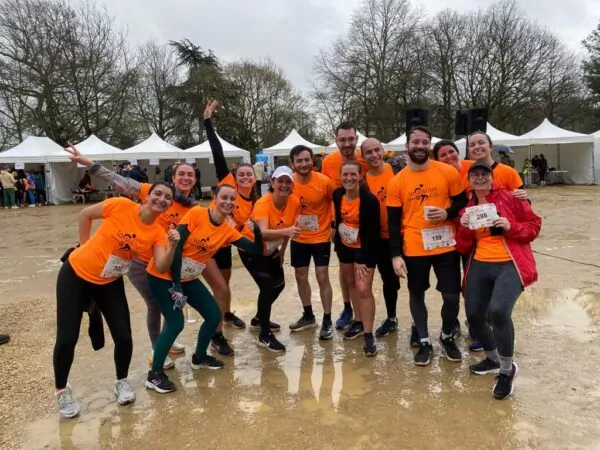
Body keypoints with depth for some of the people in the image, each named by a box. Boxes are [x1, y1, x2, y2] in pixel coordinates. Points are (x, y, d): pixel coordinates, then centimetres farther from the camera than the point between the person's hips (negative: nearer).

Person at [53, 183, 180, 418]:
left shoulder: (158, 233, -9)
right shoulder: (121, 206, -20)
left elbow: (162, 267, -18)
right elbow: (85, 214, -6)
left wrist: (173, 246, -35)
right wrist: (85, 247, -2)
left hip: (110, 283, 3)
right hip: (76, 274, -3)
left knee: (124, 337, -3)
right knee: (67, 339, -3)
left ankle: (122, 381, 26)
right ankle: (62, 390, 24)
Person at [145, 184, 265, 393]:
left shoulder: (228, 232, -3)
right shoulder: (196, 213, -19)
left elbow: (256, 250, -4)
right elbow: (176, 244, -22)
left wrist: (257, 231, -24)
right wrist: (175, 282, -22)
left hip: (189, 279, 7)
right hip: (163, 276, -6)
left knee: (214, 315, 6)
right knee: (176, 323, -14)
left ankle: (199, 357, 31)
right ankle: (154, 374, 5)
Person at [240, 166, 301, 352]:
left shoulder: (294, 202, -15)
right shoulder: (263, 203, -33)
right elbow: (263, 233, -49)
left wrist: (282, 249, 8)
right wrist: (286, 232, -65)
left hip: (270, 249, 7)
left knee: (279, 284, 16)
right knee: (268, 286, -18)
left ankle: (259, 319, 39)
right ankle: (264, 336, -4)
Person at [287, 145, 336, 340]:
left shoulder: (325, 182, -19)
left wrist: (334, 224, 1)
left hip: (321, 237, -3)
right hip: (298, 239, 3)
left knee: (322, 278, -1)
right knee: (300, 277, 13)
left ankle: (327, 321, 14)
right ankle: (308, 315, 32)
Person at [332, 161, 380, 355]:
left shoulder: (370, 200, -23)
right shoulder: (337, 195, -7)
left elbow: (373, 232, -20)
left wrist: (362, 260, -20)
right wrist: (337, 246, 10)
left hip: (365, 249, -6)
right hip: (345, 246, 6)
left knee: (364, 289, -11)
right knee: (350, 283, 17)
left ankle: (368, 335, -1)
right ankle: (360, 321, 35)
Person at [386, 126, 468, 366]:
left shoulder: (448, 172, -2)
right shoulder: (397, 182, -2)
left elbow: (463, 202, 6)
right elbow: (393, 221, -1)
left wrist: (447, 213, -15)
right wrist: (396, 255, -6)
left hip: (445, 245, 0)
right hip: (413, 248, 0)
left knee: (452, 296, 4)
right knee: (416, 294, 11)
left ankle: (447, 337, 31)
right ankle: (424, 341, 30)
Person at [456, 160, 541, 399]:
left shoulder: (508, 198, 0)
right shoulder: (468, 208, 11)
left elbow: (534, 224, 1)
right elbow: (463, 248, 9)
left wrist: (511, 227, -16)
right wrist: (464, 229, -9)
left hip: (511, 264, -5)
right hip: (479, 266, 6)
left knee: (498, 310, -27)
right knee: (474, 315, 4)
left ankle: (507, 369, -3)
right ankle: (493, 359, 35)